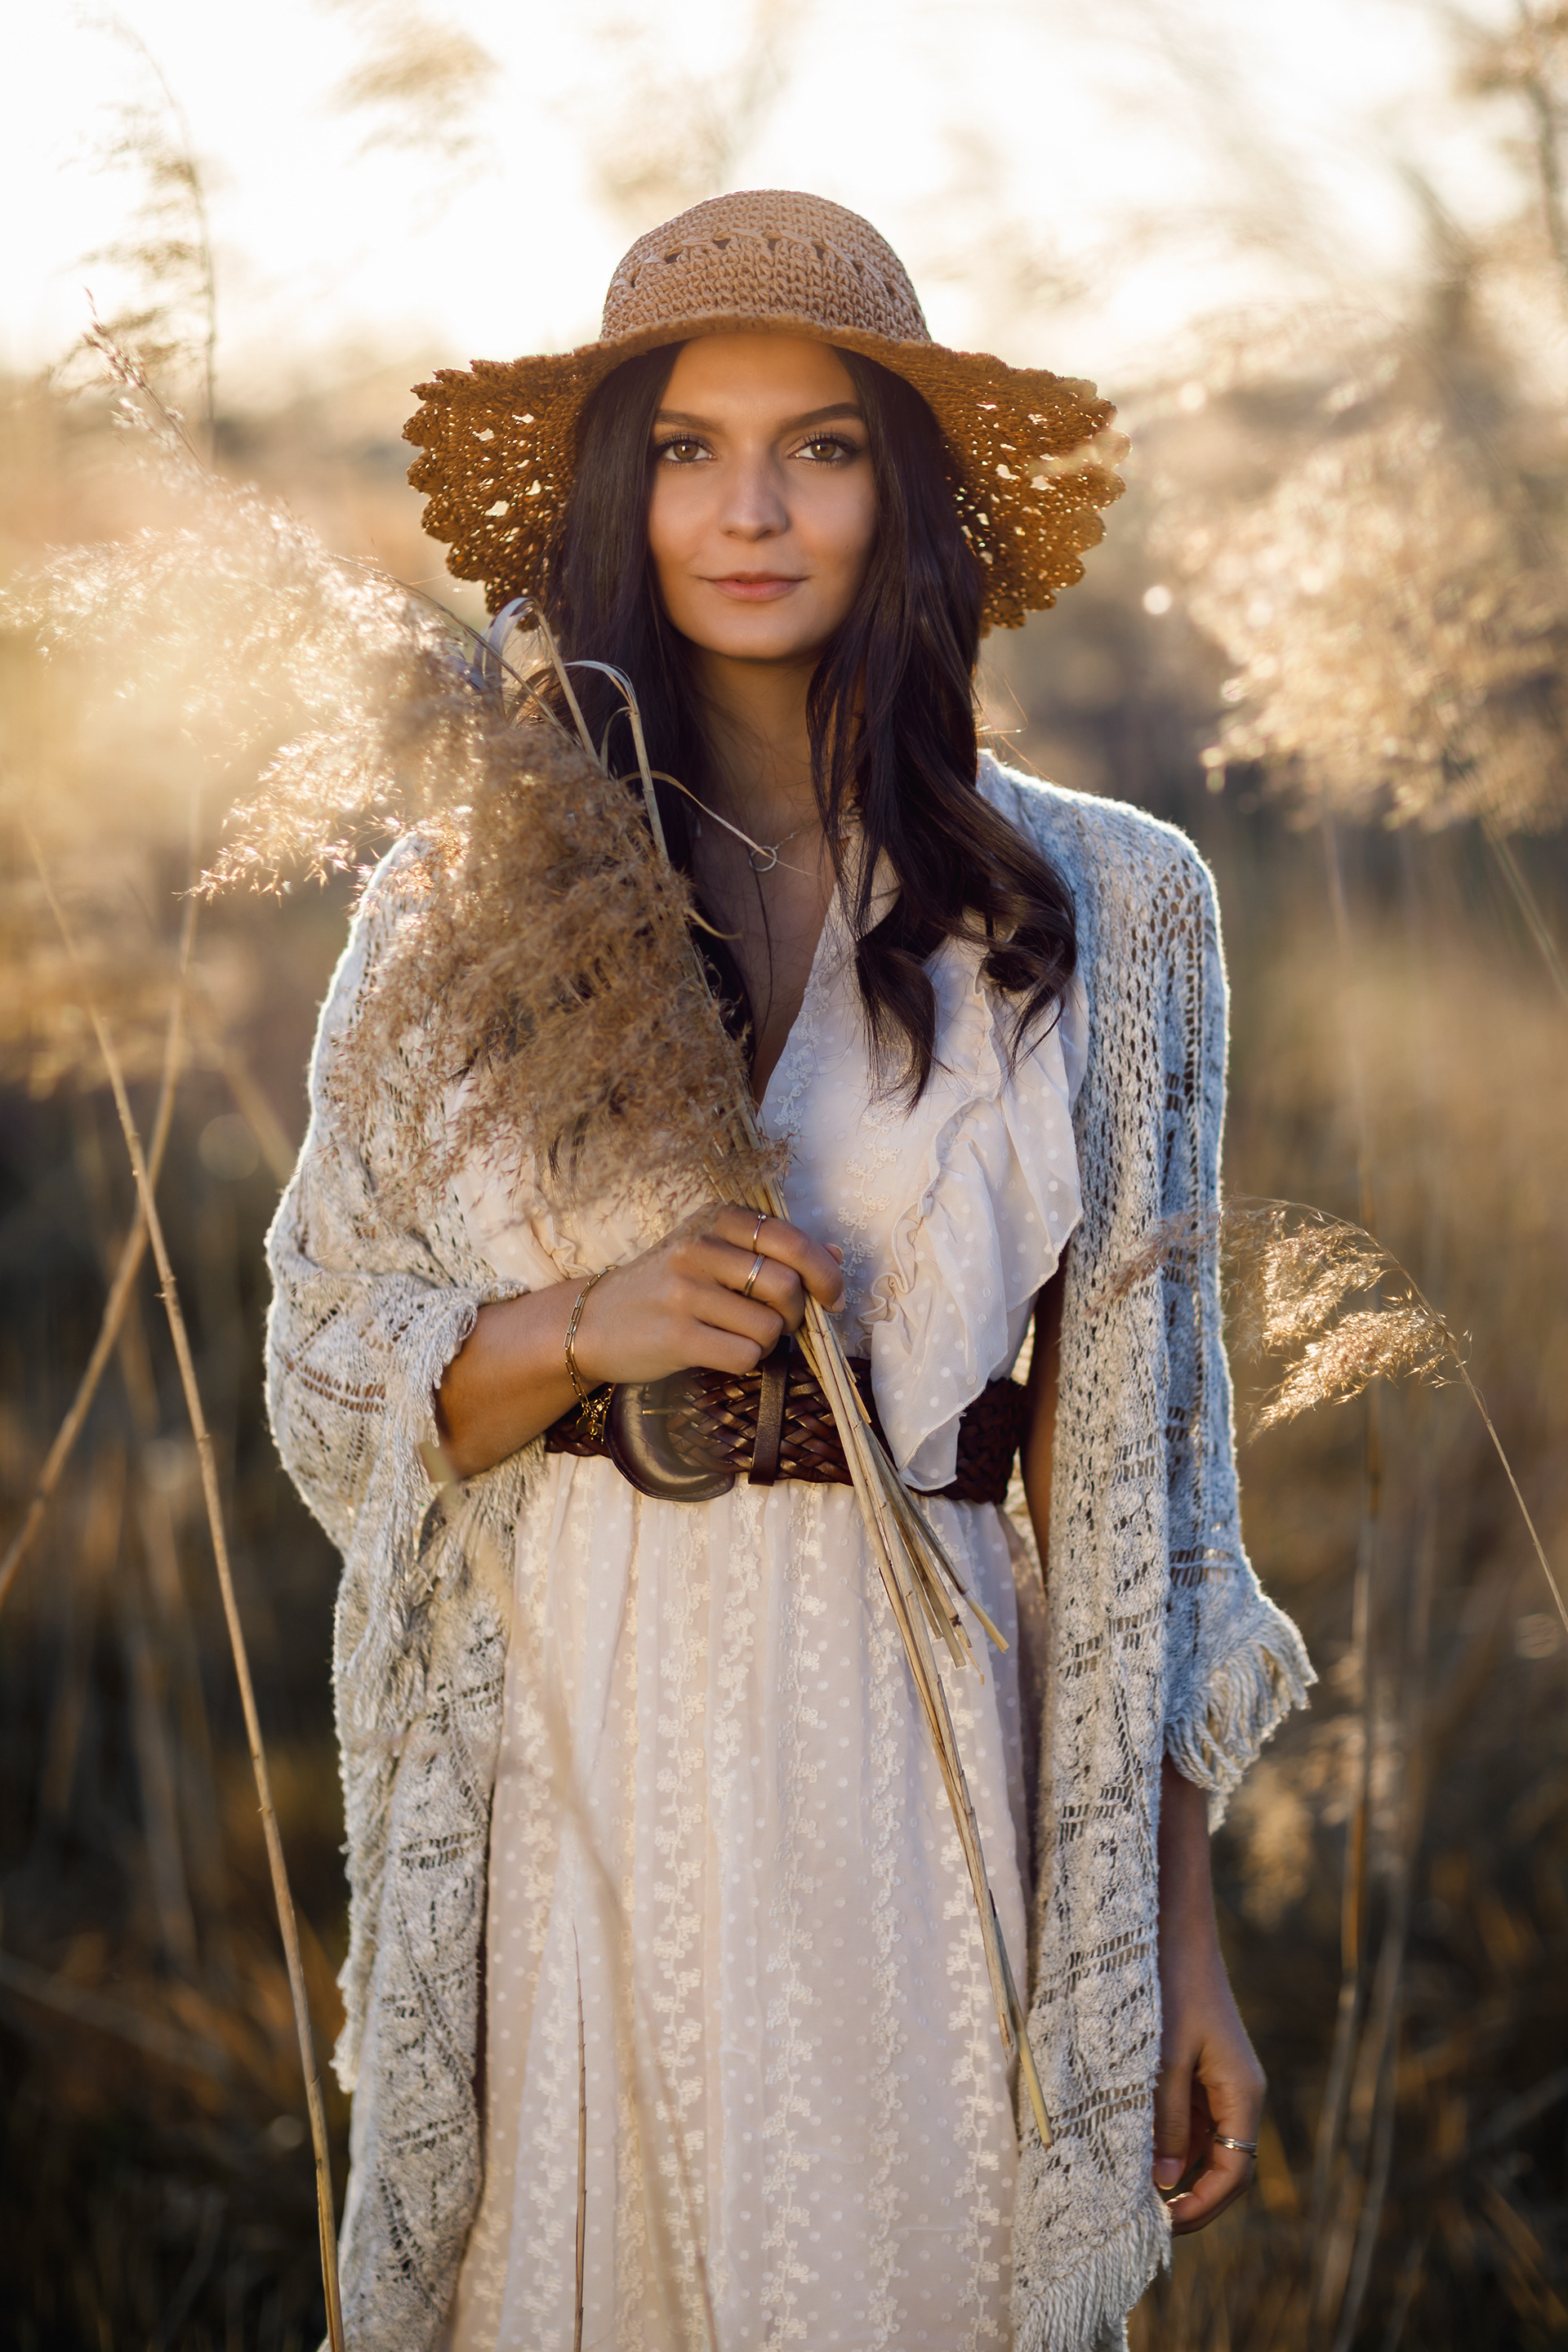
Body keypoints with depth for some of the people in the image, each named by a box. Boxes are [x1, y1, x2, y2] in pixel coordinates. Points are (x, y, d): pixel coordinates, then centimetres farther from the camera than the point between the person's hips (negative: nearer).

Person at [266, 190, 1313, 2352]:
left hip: (915, 1755, 0)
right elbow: (327, 1382, 7)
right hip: (569, 1746, 1)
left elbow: (1134, 1446, 2)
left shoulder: (1101, 912, 2)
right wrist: (585, 1324, -14)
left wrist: (1182, 1940, -1)